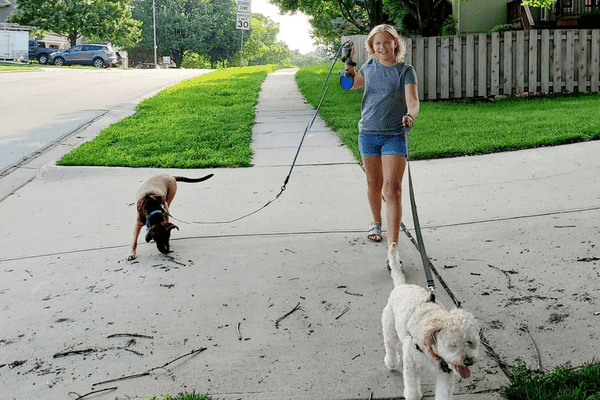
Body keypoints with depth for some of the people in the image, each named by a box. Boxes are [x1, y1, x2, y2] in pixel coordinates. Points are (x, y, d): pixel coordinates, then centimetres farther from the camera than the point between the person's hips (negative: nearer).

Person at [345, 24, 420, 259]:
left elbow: (413, 101, -19)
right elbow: (353, 84, 29)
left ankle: (392, 247, -17)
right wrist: (348, 62, 13)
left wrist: (410, 115, -40)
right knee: (374, 183, 16)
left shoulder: (405, 71, -5)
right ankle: (376, 223, 41)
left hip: (395, 135, -4)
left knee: (392, 188, -13)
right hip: (368, 133, 4)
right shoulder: (370, 67, 9)